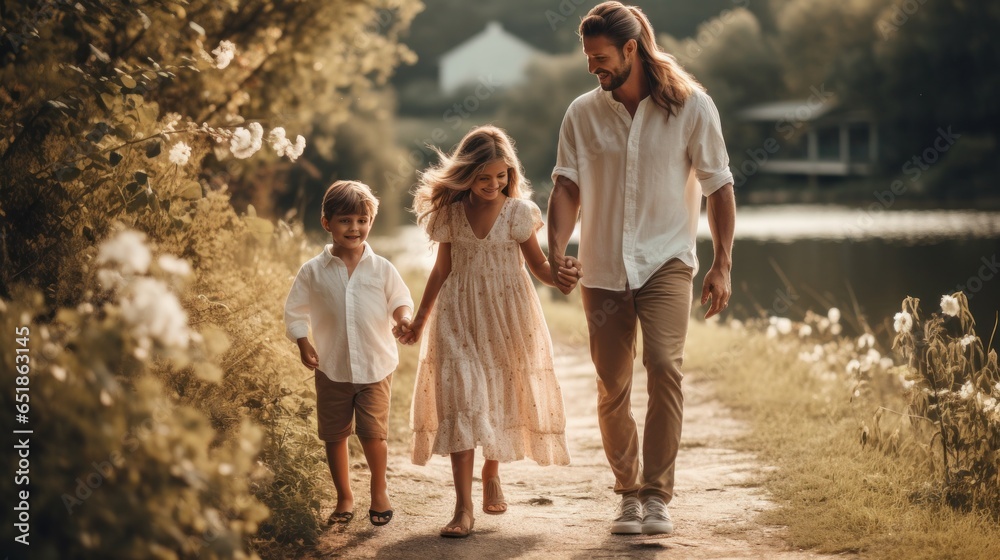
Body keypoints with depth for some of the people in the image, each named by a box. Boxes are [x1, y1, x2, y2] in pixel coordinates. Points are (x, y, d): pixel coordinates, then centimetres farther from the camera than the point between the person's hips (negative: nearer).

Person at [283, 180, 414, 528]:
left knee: (373, 433, -6)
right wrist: (303, 343, -10)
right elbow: (295, 311, 4)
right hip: (331, 368, 1)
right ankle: (344, 497, 27)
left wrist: (403, 318, -15)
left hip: (375, 368, -1)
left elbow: (400, 300, 7)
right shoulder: (313, 271, -1)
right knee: (334, 435, 9)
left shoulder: (382, 269, 1)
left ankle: (379, 491, 20)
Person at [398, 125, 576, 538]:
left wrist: (558, 275, -24)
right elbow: (442, 269, 9)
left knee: (501, 396, 10)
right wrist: (420, 318, 14)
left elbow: (537, 263, -2)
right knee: (460, 399, -9)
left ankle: (491, 473, 39)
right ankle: (463, 507, -11)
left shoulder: (519, 211, -6)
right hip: (459, 315, 0)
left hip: (508, 316, 0)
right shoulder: (451, 213, -1)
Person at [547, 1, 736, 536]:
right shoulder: (582, 113, 4)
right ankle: (628, 492, 22)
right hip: (602, 267, 3)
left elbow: (718, 187, 3)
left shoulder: (691, 105, -2)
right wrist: (556, 250, -18)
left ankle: (657, 495, -15)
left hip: (665, 261, -3)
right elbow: (566, 187, 0)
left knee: (664, 365, -22)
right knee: (612, 388, 5)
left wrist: (722, 265, -2)